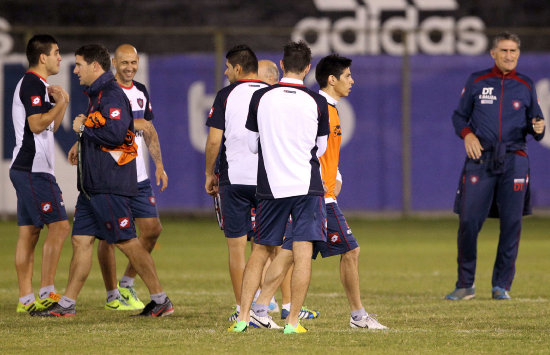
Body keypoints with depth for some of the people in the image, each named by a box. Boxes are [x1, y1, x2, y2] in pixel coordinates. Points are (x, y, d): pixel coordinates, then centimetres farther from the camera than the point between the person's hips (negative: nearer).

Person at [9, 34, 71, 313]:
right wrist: (60, 103, -11)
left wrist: (61, 104, 12)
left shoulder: (34, 84, 21)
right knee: (59, 225, -12)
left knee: (29, 233, 7)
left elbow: (50, 128, 25)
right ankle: (47, 293, -13)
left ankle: (26, 299, 6)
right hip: (34, 169, -10)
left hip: (26, 170, 10)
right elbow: (37, 125, -20)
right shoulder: (32, 84, -11)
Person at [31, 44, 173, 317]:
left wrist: (83, 129, -14)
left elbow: (114, 134, -27)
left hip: (109, 185, -10)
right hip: (93, 183, 10)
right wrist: (83, 147, 17)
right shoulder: (98, 94, 18)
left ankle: (160, 300, 0)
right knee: (81, 239, 8)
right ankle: (67, 303, 11)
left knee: (127, 242, -7)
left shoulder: (111, 95, -15)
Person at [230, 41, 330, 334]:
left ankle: (243, 316, 8)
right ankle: (292, 321, -5)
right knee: (303, 253, -1)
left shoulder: (260, 98, -1)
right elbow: (320, 148, 10)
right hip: (307, 186, -2)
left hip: (271, 187, 2)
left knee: (260, 251, 12)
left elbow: (252, 144, 8)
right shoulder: (317, 103, -3)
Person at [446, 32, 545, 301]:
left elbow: (535, 123, 15)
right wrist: (467, 134, -6)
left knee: (511, 223, -3)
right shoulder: (476, 82, 8)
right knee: (468, 221, -6)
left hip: (513, 160, 1)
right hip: (480, 159, -1)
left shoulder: (526, 86, 11)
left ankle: (501, 285, 7)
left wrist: (538, 128, -9)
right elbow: (459, 115, 13)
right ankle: (465, 285, 7)